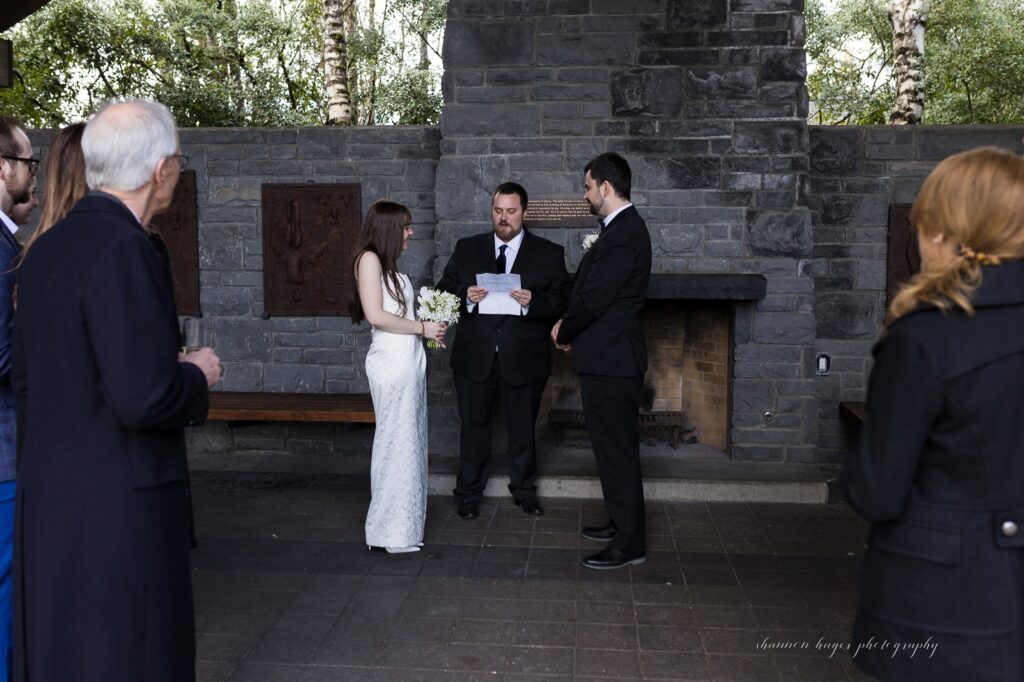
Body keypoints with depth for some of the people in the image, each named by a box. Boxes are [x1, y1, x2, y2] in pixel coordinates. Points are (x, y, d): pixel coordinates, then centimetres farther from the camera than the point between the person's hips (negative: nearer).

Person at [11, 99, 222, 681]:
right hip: (118, 507, -9)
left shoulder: (47, 245, 8)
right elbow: (144, 397, -26)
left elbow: (25, 378, 15)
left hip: (50, 497, 9)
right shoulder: (122, 248, -19)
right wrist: (197, 377, -6)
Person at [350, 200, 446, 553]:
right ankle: (393, 530, 9)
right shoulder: (369, 259, -7)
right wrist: (421, 327, -9)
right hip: (392, 359, -9)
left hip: (409, 358, 9)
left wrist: (427, 330, 6)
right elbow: (376, 315, -15)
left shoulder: (388, 263, 19)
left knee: (408, 438, 12)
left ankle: (403, 522, 22)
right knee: (397, 439, -2)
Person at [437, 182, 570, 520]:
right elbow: (443, 292, 3)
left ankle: (524, 489, 34)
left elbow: (563, 300, -7)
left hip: (524, 360, -1)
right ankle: (469, 492, 27)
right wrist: (465, 298, -18)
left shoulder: (549, 253, 0)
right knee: (474, 427, 11)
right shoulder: (466, 249, 6)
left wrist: (532, 301, -25)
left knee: (524, 428, 14)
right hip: (475, 358, 1)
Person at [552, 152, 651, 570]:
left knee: (617, 450, -3)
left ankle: (629, 544, 7)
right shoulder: (624, 228, 15)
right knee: (613, 447, 18)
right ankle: (622, 523, 32)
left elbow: (593, 299, -21)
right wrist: (570, 326, 5)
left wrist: (564, 333, -4)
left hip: (610, 360, -11)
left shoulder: (623, 235, -19)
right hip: (611, 357, 11)